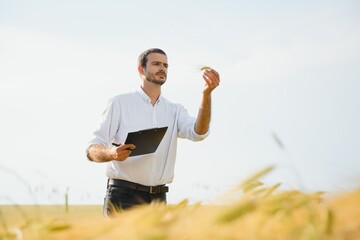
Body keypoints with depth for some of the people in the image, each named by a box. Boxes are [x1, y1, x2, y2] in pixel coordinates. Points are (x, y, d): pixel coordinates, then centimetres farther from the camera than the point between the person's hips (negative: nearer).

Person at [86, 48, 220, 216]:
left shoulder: (175, 111, 11)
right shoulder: (119, 103, 1)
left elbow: (198, 132, -10)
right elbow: (92, 150, -4)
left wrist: (206, 93, -24)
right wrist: (112, 153, -28)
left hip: (158, 197, 3)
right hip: (123, 196, -3)